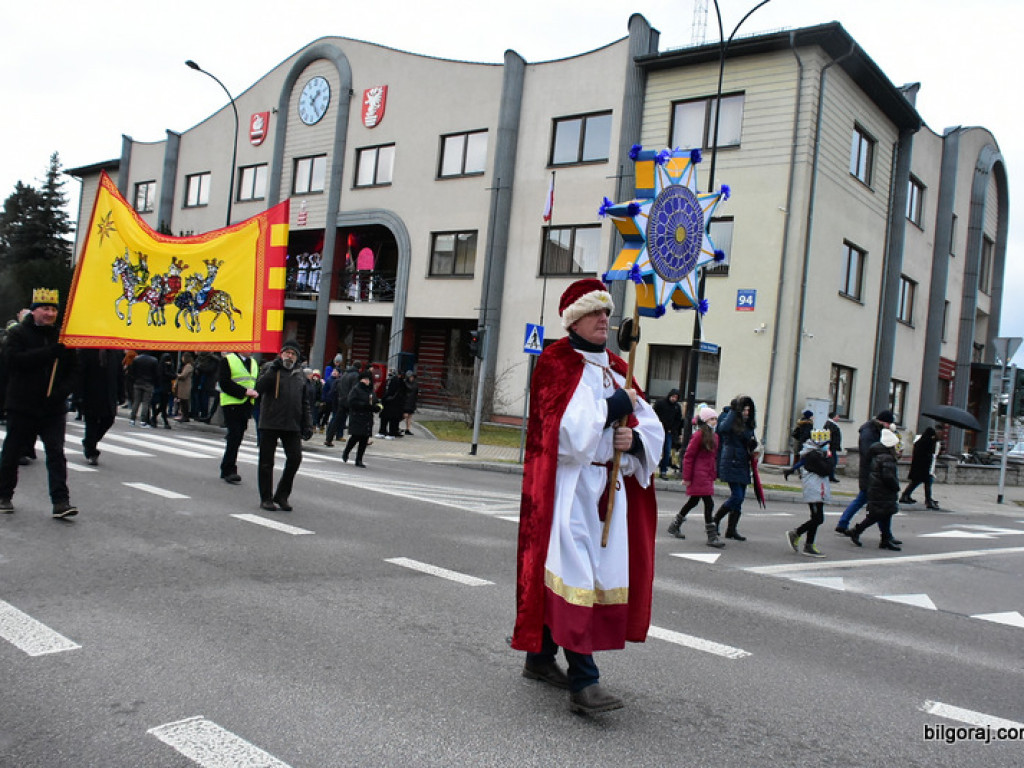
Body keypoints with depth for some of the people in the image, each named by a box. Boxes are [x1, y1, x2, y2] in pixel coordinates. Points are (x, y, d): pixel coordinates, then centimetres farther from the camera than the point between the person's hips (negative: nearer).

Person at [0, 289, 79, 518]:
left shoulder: (61, 337, 9)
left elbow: (72, 370, 8)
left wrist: (61, 392, -10)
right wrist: (52, 351, -25)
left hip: (53, 409, 2)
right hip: (22, 406, -2)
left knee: (56, 453, -7)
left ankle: (61, 501, -10)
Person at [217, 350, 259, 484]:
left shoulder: (253, 363, 17)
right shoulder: (227, 360, -3)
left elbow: (257, 382, 23)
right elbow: (224, 383, -12)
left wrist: (255, 392, 0)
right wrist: (244, 392, -18)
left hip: (246, 406, 6)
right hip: (231, 404, -6)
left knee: (237, 438, 9)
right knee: (234, 436, -13)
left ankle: (226, 470, 18)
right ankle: (229, 470, -10)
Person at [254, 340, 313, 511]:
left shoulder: (300, 374, 14)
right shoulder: (270, 368, 4)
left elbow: (306, 402, 16)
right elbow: (259, 387, -14)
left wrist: (308, 424, 8)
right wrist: (274, 368, -20)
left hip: (292, 426, 3)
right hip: (269, 424, -3)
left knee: (295, 458, -4)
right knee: (266, 461, 4)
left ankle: (282, 495, 11)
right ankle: (266, 498, 15)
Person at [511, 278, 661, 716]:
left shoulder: (616, 367, 15)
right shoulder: (556, 364, -6)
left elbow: (652, 428, 12)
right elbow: (569, 429, -20)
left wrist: (634, 439, -10)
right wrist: (618, 405, -11)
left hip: (609, 485, 7)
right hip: (568, 486, -7)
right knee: (574, 572, -11)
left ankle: (541, 658, 25)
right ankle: (584, 683, -11)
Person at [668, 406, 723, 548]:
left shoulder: (714, 436, 12)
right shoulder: (699, 435, -14)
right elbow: (688, 456, -14)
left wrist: (715, 474, 15)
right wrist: (686, 477, -14)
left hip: (708, 476, 9)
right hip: (699, 476, -9)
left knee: (693, 501, 17)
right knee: (709, 503, -9)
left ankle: (675, 524, 32)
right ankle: (712, 536, -3)